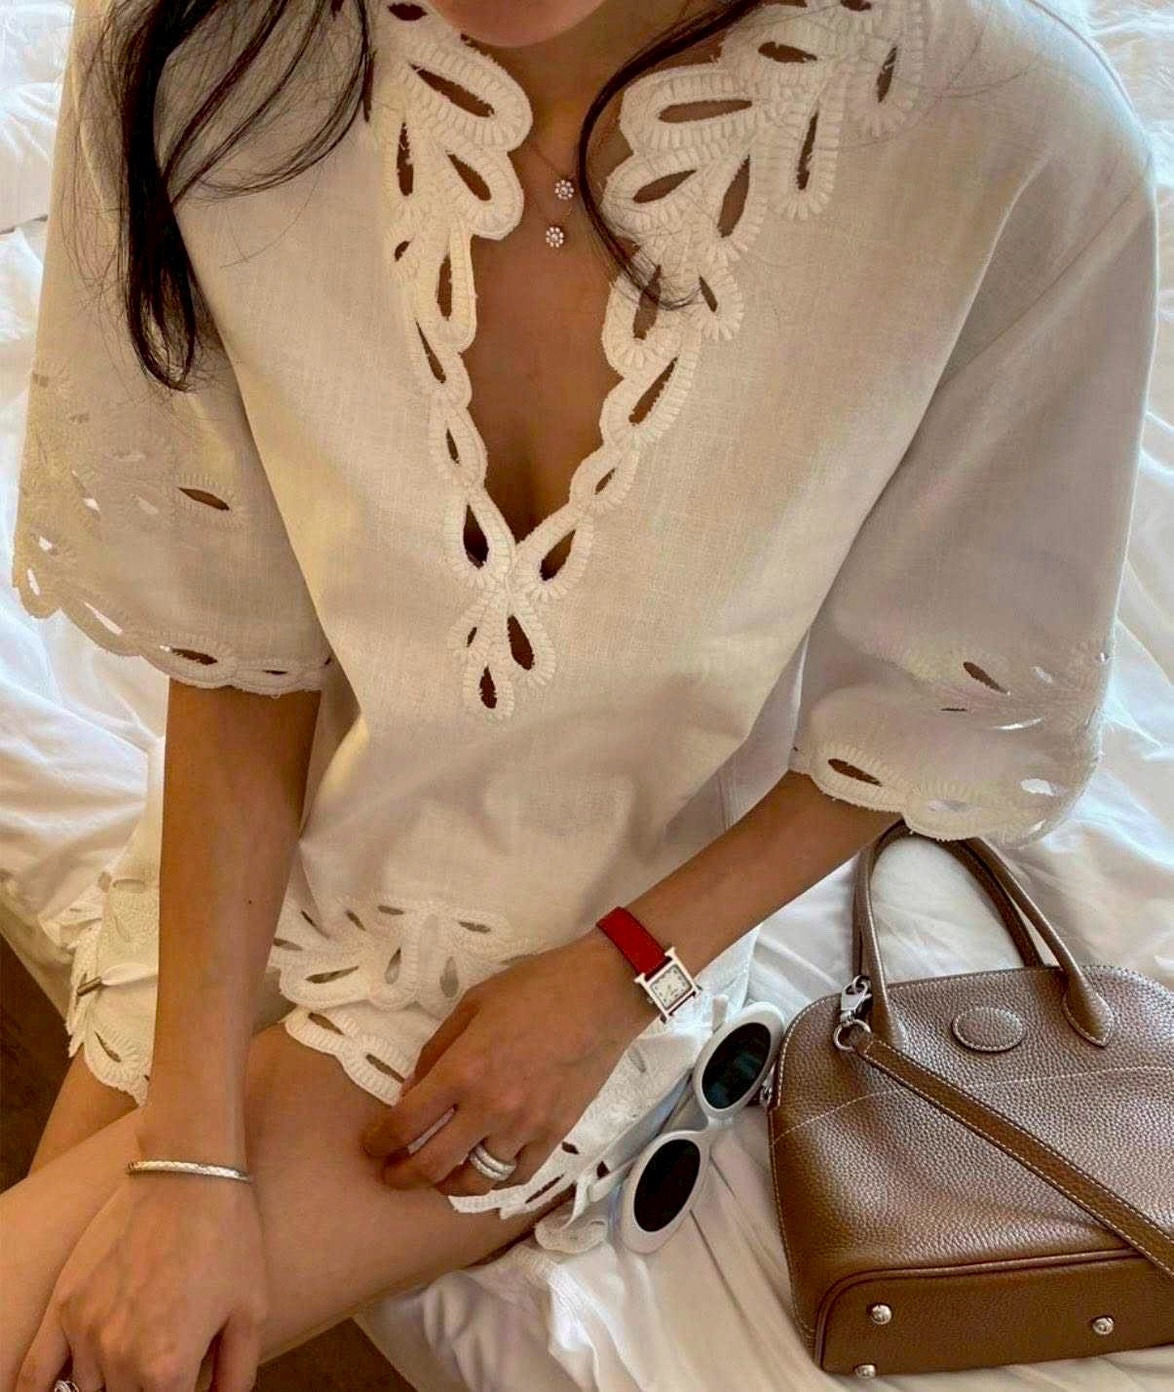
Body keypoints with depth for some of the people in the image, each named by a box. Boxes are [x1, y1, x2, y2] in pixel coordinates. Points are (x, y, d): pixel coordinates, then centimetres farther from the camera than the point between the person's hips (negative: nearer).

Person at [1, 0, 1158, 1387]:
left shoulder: (1021, 147, -29)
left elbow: (941, 705, -12)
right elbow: (233, 648, -15)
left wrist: (622, 981, -14)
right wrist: (186, 1151, -16)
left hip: (614, 944, -2)